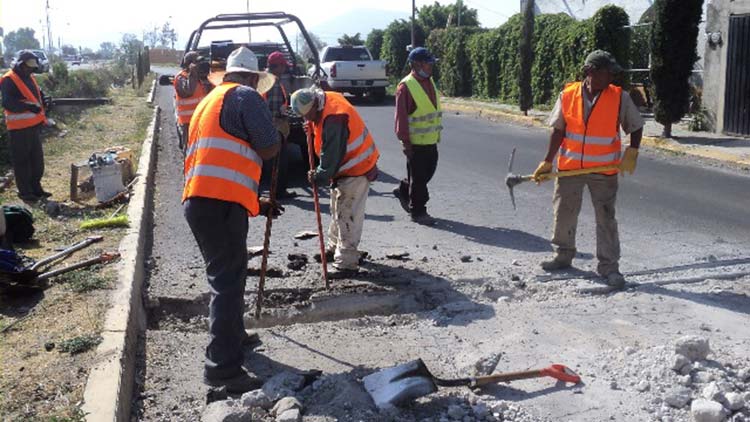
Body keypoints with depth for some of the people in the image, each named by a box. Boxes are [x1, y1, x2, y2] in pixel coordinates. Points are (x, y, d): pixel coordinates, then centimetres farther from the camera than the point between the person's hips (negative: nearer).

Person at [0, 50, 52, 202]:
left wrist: (44, 100, -1)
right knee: (21, 160, 0)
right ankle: (25, 192, 7)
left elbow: (37, 94, 23)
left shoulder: (29, 78, 13)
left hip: (34, 126, 9)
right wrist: (29, 106, -33)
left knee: (37, 158, 15)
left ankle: (36, 188, 27)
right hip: (19, 128, -9)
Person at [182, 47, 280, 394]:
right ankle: (222, 368, -8)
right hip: (222, 202, -9)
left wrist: (256, 204, 34)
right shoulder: (245, 96, 1)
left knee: (227, 274, 25)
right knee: (228, 282, -8)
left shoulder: (209, 102, 29)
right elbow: (269, 148, -6)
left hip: (199, 201, 9)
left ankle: (233, 336, 41)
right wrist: (278, 133, 18)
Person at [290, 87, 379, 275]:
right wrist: (312, 127, 0)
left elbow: (332, 154, -27)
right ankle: (334, 246, 39)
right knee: (337, 209, 22)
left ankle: (346, 262, -3)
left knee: (347, 214, -9)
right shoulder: (328, 100, 1)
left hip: (356, 170, -11)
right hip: (346, 167, 11)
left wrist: (319, 177, -17)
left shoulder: (334, 118, -30)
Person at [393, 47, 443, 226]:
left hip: (431, 139, 8)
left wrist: (437, 133, 20)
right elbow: (401, 116, -17)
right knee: (418, 177, 1)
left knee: (429, 171, 17)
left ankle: (403, 191, 38)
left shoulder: (429, 81, 10)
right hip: (415, 141, -8)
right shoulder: (406, 86, -15)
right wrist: (405, 141, -18)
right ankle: (418, 212, 13)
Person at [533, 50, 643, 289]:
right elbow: (558, 130, 0)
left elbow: (636, 127, 4)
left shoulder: (620, 98, -8)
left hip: (604, 170, -1)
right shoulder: (568, 95, -6)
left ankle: (609, 267, 12)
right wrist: (547, 162, 0)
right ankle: (563, 256, 31)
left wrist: (631, 153, -10)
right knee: (564, 213, 12)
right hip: (569, 167, 2)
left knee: (606, 219, 3)